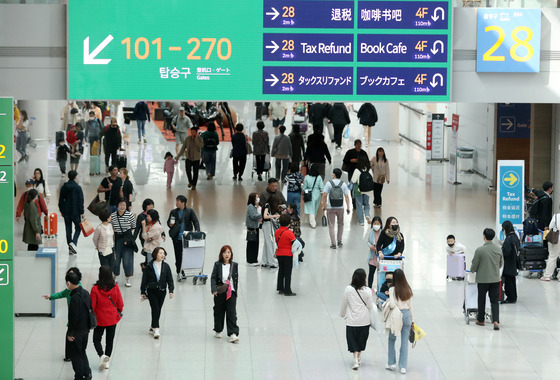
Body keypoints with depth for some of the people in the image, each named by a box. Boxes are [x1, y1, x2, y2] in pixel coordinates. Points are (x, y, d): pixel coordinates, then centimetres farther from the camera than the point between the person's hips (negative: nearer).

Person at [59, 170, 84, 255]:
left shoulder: (64, 187, 2)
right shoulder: (77, 188, -11)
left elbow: (61, 200, 8)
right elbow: (80, 200, -11)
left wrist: (61, 210, 18)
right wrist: (81, 212, -4)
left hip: (66, 211, 4)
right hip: (75, 212, -4)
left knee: (68, 229, 9)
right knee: (78, 228, 8)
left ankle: (70, 248, 11)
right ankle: (73, 243, -14)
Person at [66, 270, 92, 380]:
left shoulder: (74, 298, -26)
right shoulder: (85, 293, 0)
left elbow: (73, 317, -24)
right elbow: (90, 309, 10)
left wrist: (69, 333, -14)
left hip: (76, 332, -8)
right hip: (86, 329, 8)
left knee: (75, 354, 7)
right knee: (82, 352, 23)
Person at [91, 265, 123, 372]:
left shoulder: (95, 289, -20)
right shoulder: (115, 287, -12)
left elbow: (92, 306, -12)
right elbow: (120, 303, -2)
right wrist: (119, 311, 19)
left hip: (100, 319, -3)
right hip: (112, 318, 3)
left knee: (96, 339, 13)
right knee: (110, 340, 15)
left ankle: (102, 356, -10)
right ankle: (107, 361, 21)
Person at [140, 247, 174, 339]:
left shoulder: (166, 266, 2)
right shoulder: (149, 266, -5)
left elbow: (170, 279, 4)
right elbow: (144, 279, 0)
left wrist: (171, 291, -4)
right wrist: (143, 292, 1)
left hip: (162, 291, 3)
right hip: (151, 291, -3)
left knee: (158, 310, 9)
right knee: (155, 309, -12)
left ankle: (152, 327, 25)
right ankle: (156, 329, -14)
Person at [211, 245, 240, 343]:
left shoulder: (234, 265, 4)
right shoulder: (217, 265, -2)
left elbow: (236, 279, 11)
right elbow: (213, 277, -6)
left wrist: (235, 290, 10)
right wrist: (214, 289, -19)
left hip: (231, 293, 0)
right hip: (220, 293, 0)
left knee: (232, 313, -9)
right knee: (219, 312, 12)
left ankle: (233, 334, -13)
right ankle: (218, 330, 32)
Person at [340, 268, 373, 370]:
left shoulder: (348, 289, -12)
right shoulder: (367, 291, -12)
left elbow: (344, 304, -1)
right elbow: (370, 306, -4)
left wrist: (343, 314, 17)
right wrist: (371, 319, 13)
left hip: (352, 320, -1)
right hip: (364, 320, 1)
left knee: (353, 341, 8)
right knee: (361, 340, 19)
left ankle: (356, 360, -4)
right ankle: (359, 358, 33)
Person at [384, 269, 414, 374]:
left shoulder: (392, 289, -12)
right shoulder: (408, 289, 1)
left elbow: (392, 305, -20)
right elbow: (410, 306, 6)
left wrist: (387, 305, 3)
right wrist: (412, 320, 13)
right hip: (407, 315, 3)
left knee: (392, 340, 16)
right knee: (405, 342, 7)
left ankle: (391, 363, 18)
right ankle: (403, 366, 8)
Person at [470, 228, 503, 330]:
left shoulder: (480, 250, -15)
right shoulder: (498, 249, -2)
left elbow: (474, 266, -8)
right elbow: (501, 264, 10)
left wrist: (472, 270, 15)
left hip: (482, 279, -3)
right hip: (496, 279, 3)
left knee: (481, 300, 13)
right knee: (495, 301, 6)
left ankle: (480, 320, 25)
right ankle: (496, 321, -8)